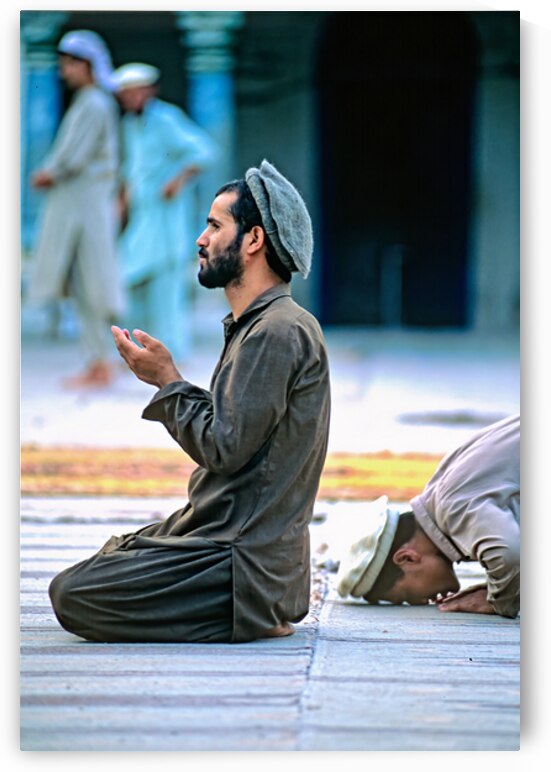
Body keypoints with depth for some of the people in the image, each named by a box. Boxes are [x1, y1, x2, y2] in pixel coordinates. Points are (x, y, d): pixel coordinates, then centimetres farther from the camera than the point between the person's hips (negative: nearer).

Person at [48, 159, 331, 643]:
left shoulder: (278, 333, -18)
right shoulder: (259, 327, 16)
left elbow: (224, 449, -19)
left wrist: (168, 381, -8)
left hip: (243, 562, -11)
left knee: (72, 594, -15)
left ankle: (255, 618, -8)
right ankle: (256, 610, 10)